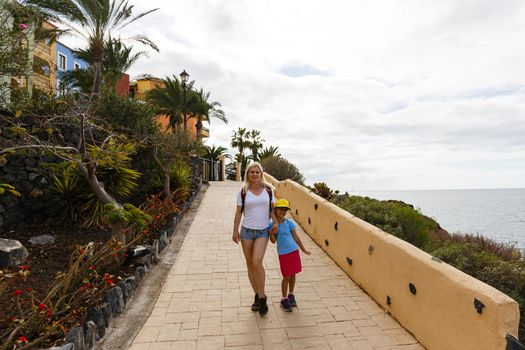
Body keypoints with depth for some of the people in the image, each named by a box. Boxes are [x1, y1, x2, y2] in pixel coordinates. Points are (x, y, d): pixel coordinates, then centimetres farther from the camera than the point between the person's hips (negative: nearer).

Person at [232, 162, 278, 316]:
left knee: (257, 262, -16)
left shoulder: (268, 190, 1)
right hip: (247, 231, 1)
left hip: (263, 231, -1)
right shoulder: (243, 191, -1)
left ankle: (262, 297, 3)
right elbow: (239, 212, 2)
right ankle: (257, 295, 27)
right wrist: (235, 231, 0)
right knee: (250, 265, 8)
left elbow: (272, 209, 9)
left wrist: (276, 223, -5)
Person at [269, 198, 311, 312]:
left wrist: (303, 249, 11)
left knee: (293, 275, 13)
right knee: (286, 276, 2)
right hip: (283, 254, -3)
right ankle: (284, 299, 21)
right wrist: (271, 232, -26)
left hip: (294, 251, 3)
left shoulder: (289, 223, -2)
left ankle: (291, 295, 35)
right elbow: (273, 241, -8)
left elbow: (296, 237, 6)